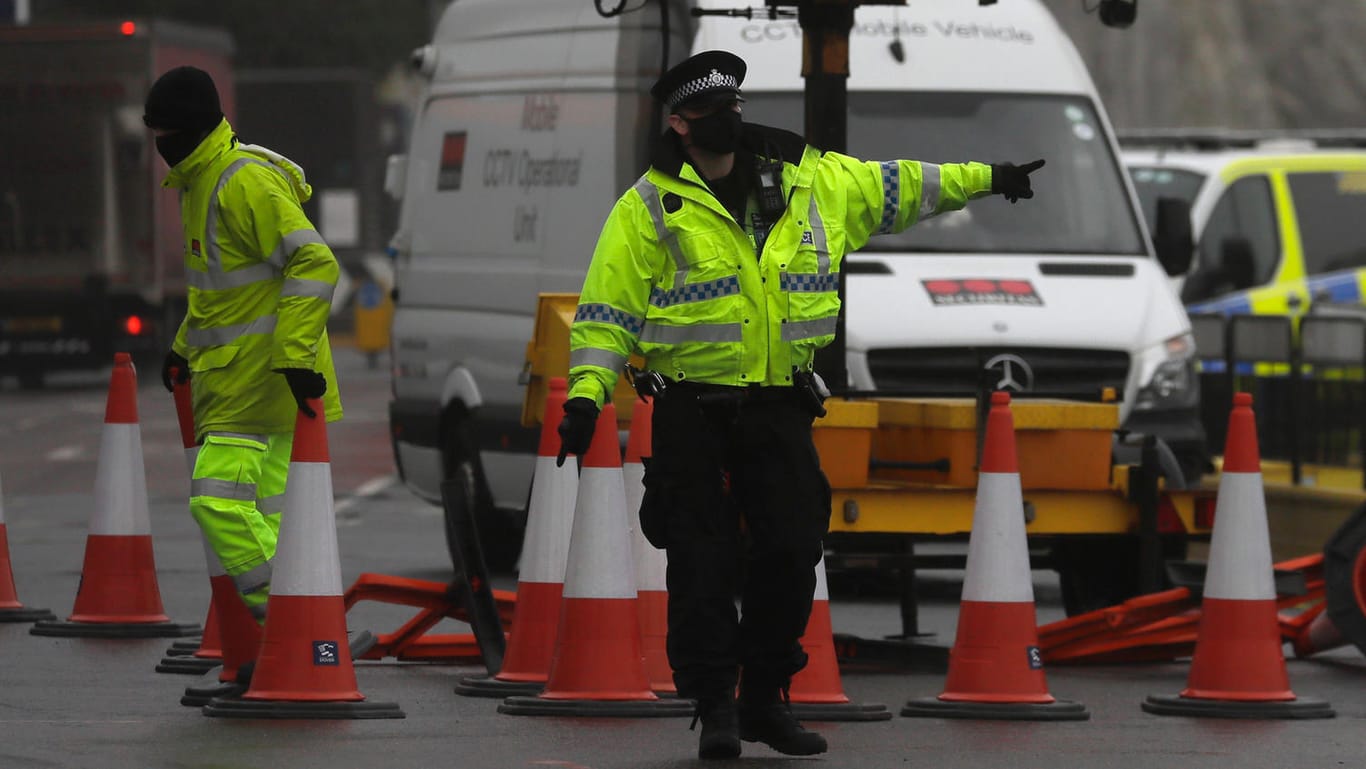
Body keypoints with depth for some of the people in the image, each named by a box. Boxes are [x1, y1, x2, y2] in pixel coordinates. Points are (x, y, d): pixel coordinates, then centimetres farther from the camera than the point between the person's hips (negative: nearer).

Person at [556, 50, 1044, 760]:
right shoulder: (649, 208, -4)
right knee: (703, 561, -4)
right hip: (691, 410, -4)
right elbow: (608, 309, -4)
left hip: (780, 407, 4)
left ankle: (766, 701, 16)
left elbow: (895, 188, 21)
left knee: (792, 551, 2)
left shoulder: (812, 183, 7)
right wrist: (585, 395, -14)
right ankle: (715, 709, 4)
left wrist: (986, 178, 25)